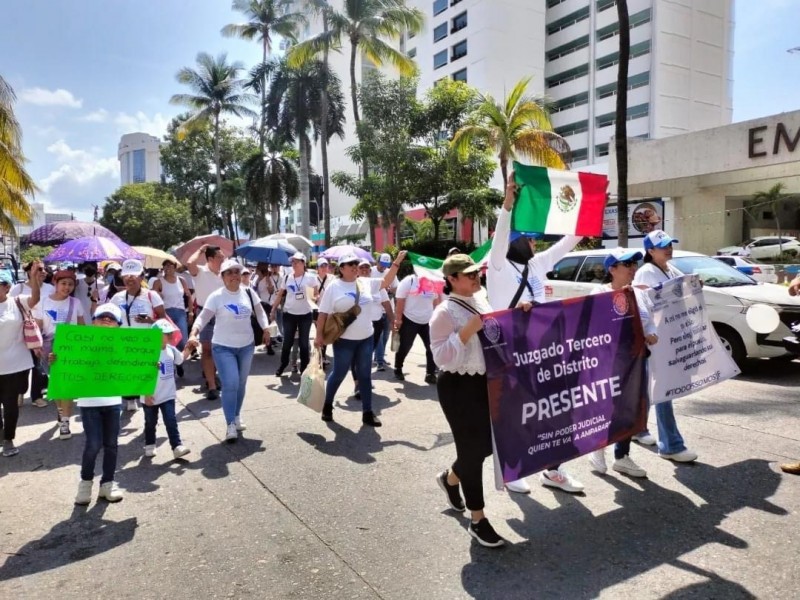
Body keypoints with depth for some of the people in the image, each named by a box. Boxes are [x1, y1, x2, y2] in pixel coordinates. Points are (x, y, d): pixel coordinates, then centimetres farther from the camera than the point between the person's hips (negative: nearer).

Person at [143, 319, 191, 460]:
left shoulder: (171, 349, -1)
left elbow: (181, 359, 19)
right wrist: (146, 393, -18)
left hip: (167, 395, 4)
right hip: (151, 396, -4)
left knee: (171, 421, -1)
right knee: (150, 422, 15)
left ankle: (177, 447, -3)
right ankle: (149, 445, 34)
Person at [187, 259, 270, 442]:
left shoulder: (248, 293, 1)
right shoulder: (216, 296, -11)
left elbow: (260, 312, 12)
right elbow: (202, 317, -17)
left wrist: (265, 329, 3)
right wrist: (193, 334, -32)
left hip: (246, 346, 4)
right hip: (223, 347, -4)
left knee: (241, 384, 14)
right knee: (230, 384, -12)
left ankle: (237, 417, 33)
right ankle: (230, 425, -1)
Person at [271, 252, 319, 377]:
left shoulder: (310, 278, -6)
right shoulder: (286, 278, 2)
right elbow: (280, 295, 9)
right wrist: (273, 310, 7)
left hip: (305, 314, -2)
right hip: (289, 314, 2)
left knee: (304, 343, 7)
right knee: (287, 342, 9)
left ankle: (304, 368, 18)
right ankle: (283, 365, 28)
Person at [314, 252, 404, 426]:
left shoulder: (366, 282, 5)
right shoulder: (334, 287, -8)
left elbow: (386, 282, 13)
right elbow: (324, 313, -7)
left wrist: (396, 263, 3)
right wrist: (319, 336, -11)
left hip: (366, 338, 4)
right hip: (344, 340, -4)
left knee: (365, 375, 9)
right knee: (339, 374, 8)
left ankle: (367, 413, 18)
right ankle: (327, 406, 32)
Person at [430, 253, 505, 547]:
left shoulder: (481, 302, 9)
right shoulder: (445, 312, -16)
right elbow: (442, 357, -23)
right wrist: (468, 331, -29)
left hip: (486, 382, 8)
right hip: (459, 386, -8)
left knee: (488, 442, 16)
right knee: (472, 449, 0)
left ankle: (450, 478, 44)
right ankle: (478, 521, 17)